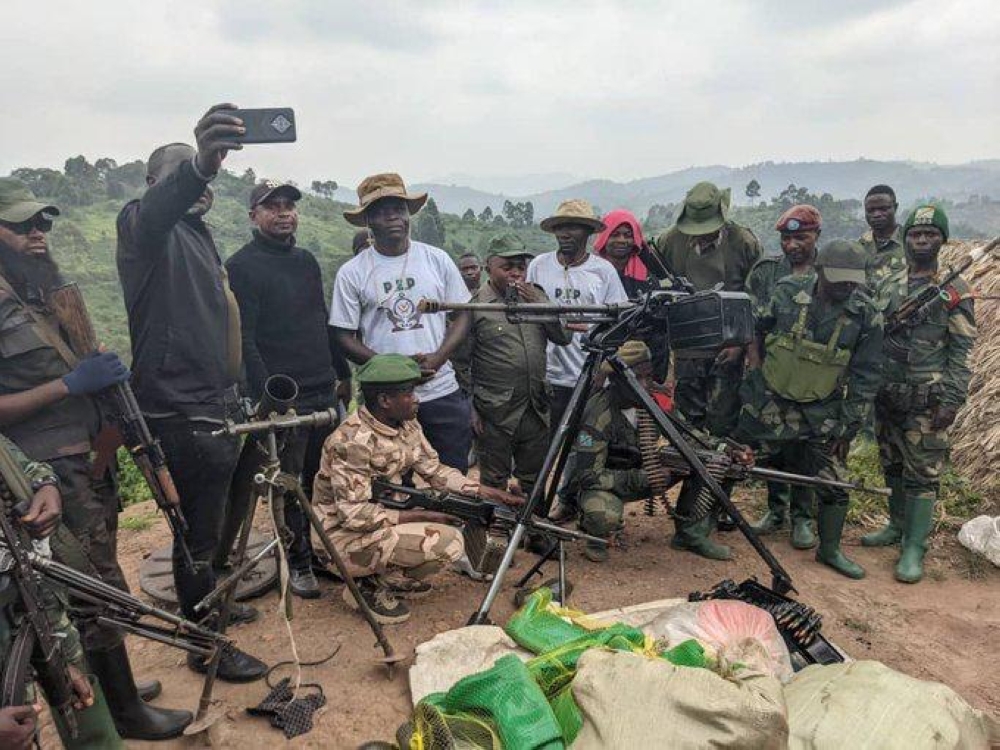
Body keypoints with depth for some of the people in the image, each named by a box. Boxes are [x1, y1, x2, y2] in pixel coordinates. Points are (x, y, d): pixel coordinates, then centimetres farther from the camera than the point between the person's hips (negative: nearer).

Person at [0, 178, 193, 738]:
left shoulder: (50, 288, 12)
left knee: (95, 584, 17)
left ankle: (110, 686, 33)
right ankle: (126, 711, 16)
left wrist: (109, 374, 5)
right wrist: (69, 383, -22)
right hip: (53, 472, -8)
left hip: (90, 459, 8)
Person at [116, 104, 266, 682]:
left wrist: (246, 391, 26)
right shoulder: (147, 226, -11)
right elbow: (162, 205, -38)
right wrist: (200, 165, -59)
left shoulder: (199, 234, 19)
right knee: (199, 530, 1)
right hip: (182, 413, -9)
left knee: (211, 522, 23)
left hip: (218, 405, 9)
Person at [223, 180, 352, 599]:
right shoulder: (241, 267, -8)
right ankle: (299, 562, 19)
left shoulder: (306, 261, 14)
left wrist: (343, 372, 21)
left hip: (324, 392, 7)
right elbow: (244, 341, -16)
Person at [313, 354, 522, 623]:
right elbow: (355, 515, -27)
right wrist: (422, 516, -24)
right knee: (446, 544, -25)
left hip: (380, 519, 9)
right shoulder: (352, 441, -26)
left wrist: (493, 495, -5)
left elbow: (436, 471, 4)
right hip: (343, 537, -9)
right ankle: (372, 588, -3)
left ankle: (397, 577, 11)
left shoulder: (407, 425, -1)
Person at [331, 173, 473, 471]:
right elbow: (345, 337, -1)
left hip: (442, 392, 2)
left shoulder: (437, 259, 4)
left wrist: (437, 358, -10)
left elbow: (462, 315, 7)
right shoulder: (351, 273, -1)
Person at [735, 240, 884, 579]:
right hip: (769, 402, 0)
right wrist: (757, 367, 8)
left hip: (821, 412, 0)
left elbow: (865, 377, -5)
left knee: (834, 481, 2)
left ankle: (830, 549, 22)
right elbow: (757, 333, 6)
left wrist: (849, 425, -5)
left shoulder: (866, 316, -11)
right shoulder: (787, 293, -12)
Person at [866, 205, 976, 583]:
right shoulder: (889, 286, 8)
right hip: (887, 395, 5)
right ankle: (898, 525, 32)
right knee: (892, 466, 16)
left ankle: (914, 547, 5)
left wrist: (952, 400, -14)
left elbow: (962, 351, -7)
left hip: (927, 401, -5)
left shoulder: (955, 291, -5)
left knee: (923, 473, -1)